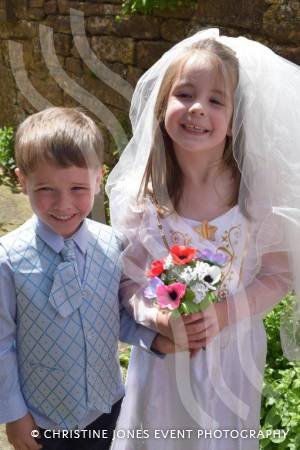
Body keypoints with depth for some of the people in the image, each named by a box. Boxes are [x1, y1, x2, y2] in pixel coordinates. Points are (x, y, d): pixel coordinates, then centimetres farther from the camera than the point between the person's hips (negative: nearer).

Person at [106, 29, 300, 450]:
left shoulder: (255, 189, -15)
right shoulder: (143, 196, -14)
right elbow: (127, 279, -5)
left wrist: (225, 313, -22)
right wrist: (155, 317, -25)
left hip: (232, 350, 0)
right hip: (161, 354, 0)